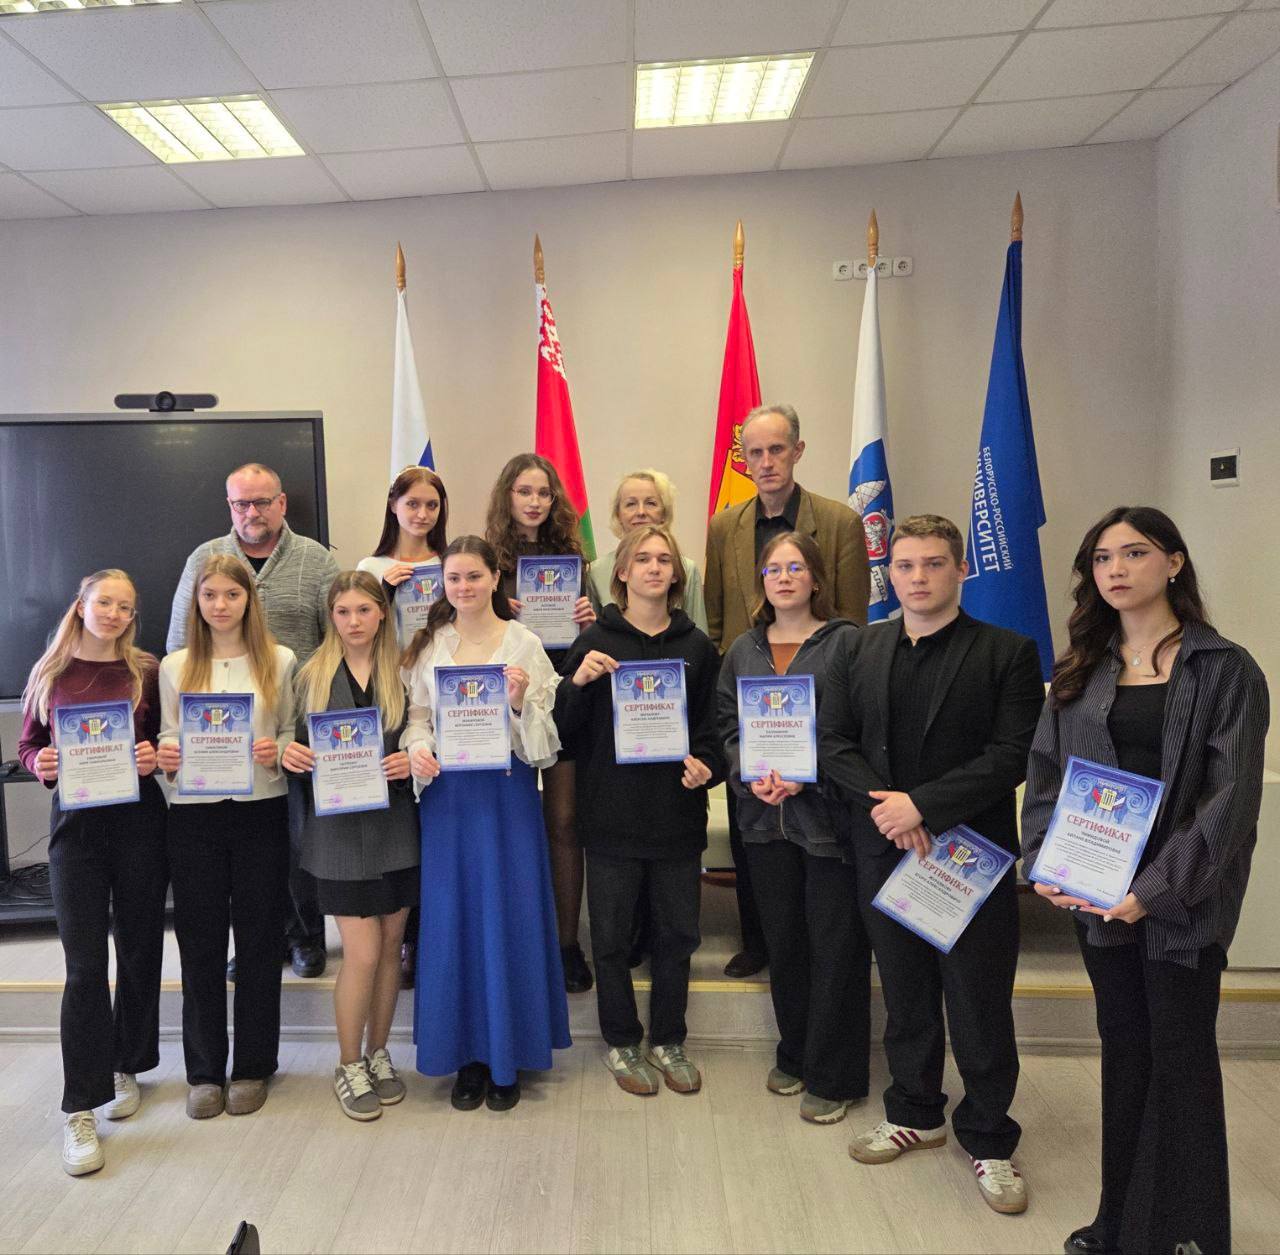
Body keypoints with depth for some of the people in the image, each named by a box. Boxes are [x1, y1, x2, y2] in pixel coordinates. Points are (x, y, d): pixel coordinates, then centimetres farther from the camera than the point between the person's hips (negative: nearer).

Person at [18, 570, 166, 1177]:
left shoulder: (146, 671, 3)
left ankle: (126, 1067, 31)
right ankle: (80, 1108, 8)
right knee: (84, 964, -1)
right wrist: (41, 765, -11)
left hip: (139, 817, 1)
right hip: (76, 820, 0)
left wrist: (156, 757, -13)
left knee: (139, 949, 10)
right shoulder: (49, 673, 4)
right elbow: (27, 745, 10)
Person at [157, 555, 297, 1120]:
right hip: (194, 814, 1)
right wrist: (165, 756, -12)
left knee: (258, 938, 7)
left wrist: (277, 750, -15)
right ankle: (204, 1070, 24)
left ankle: (254, 1065, 23)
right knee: (200, 941, 8)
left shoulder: (279, 660, 3)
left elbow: (293, 733, 5)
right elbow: (167, 739, 9)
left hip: (261, 811, -1)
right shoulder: (175, 666, 7)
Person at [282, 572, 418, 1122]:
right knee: (363, 952, -2)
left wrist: (412, 761, -14)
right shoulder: (312, 675, 1)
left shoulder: (403, 672, 2)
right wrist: (292, 755, -15)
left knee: (391, 945, 11)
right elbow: (300, 746, 7)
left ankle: (377, 1053, 31)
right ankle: (349, 1066, 20)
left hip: (395, 824, 2)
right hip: (340, 826, -2)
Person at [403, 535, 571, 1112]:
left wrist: (521, 702, -23)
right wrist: (417, 748, -13)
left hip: (507, 792, -2)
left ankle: (507, 1053, 23)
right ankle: (466, 1052, 26)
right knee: (452, 920, 8)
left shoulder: (524, 643, -3)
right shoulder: (428, 644, 6)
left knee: (508, 919, 5)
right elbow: (418, 715, 7)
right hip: (446, 794, 2)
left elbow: (544, 741, -4)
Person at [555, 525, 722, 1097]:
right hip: (613, 813, -2)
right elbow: (565, 730, -3)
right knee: (612, 935, 9)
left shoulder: (696, 646, 5)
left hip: (678, 813, 2)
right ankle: (621, 1043, 29)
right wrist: (577, 683, -20)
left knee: (676, 933, 12)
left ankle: (668, 1041, 31)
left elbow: (710, 726, 10)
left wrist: (705, 764, -9)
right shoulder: (596, 642, -1)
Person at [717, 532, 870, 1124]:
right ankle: (793, 1056, 33)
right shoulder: (742, 650, 11)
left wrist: (808, 774, -17)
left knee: (834, 946, 4)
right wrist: (750, 776, -7)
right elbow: (728, 726, 9)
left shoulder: (846, 643, -4)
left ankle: (832, 1076, 20)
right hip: (764, 816, 4)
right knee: (783, 940, 14)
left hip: (829, 813, -4)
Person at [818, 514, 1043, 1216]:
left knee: (979, 1001, 8)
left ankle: (987, 1139, 29)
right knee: (905, 993, 17)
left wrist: (922, 804, -19)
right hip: (883, 849, 3)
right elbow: (833, 740, 1)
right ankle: (915, 1114, 37)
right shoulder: (857, 650, 6)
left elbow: (1013, 755, -13)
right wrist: (882, 806, -14)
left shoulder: (1008, 653, -5)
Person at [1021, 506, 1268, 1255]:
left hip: (1183, 902, -4)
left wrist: (1158, 888, -18)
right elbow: (1046, 777, 5)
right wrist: (1046, 866, -9)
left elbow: (1231, 798, -12)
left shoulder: (1226, 670, -6)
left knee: (1181, 1059, 8)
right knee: (1124, 1052, 16)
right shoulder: (1080, 672, 7)